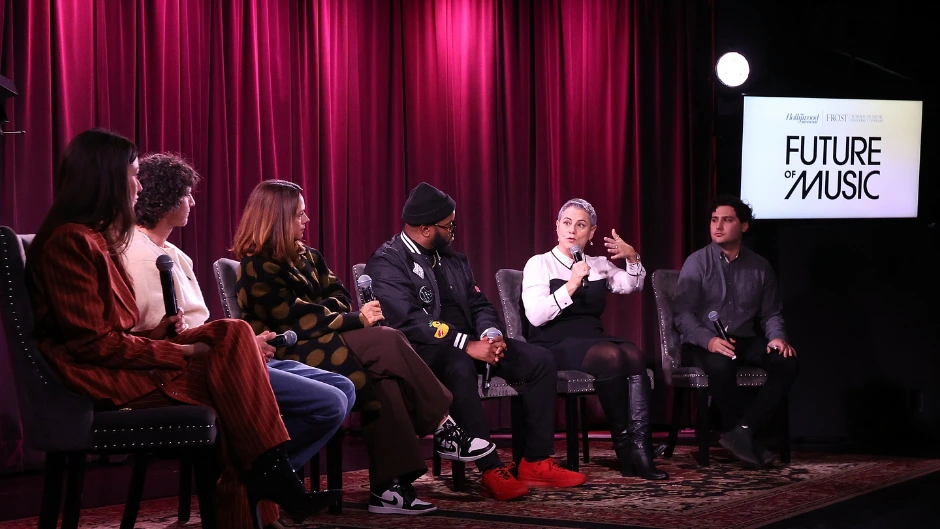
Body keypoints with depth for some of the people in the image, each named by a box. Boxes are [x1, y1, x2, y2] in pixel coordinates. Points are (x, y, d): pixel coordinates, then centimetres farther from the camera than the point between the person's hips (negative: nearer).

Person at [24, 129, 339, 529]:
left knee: (231, 333, -11)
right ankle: (274, 482, -11)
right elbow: (93, 342, -18)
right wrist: (179, 352, -14)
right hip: (99, 380, -9)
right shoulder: (70, 240, -13)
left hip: (118, 363, 9)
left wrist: (152, 336, -3)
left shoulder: (94, 238, 18)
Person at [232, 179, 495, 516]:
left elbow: (338, 296, 12)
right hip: (292, 360, -8)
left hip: (319, 348, 8)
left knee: (385, 381, -23)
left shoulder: (304, 256, 15)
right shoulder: (258, 268, -11)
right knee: (388, 342, -23)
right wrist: (357, 320, -12)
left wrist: (325, 314, -11)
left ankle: (388, 487, -27)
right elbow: (299, 322, -16)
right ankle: (443, 431, -14)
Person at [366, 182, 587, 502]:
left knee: (540, 361, -8)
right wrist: (467, 345, -26)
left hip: (470, 343, 8)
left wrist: (490, 334, -9)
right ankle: (491, 471, -36)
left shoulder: (454, 260, 18)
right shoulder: (386, 263, -8)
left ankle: (536, 462, -6)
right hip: (422, 352, -8)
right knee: (459, 365, -41)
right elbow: (409, 320, -20)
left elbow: (478, 304, 15)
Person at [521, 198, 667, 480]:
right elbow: (535, 316, -10)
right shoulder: (540, 264, 5)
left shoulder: (599, 265, 22)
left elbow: (631, 286, 9)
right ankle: (624, 447, -26)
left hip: (594, 338, 5)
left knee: (634, 355, -28)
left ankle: (640, 451, -37)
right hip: (555, 345, -5)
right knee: (611, 356, -33)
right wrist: (571, 285, -16)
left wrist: (633, 258, -8)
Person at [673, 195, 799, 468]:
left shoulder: (760, 267, 11)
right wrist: (709, 340, -28)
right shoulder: (697, 263, -1)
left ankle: (742, 431, -27)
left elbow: (771, 313, 13)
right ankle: (744, 435, -18)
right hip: (704, 344, -4)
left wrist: (777, 337, -11)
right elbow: (683, 314, -9)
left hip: (745, 341, 4)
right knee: (720, 365, -39)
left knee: (787, 362, -24)